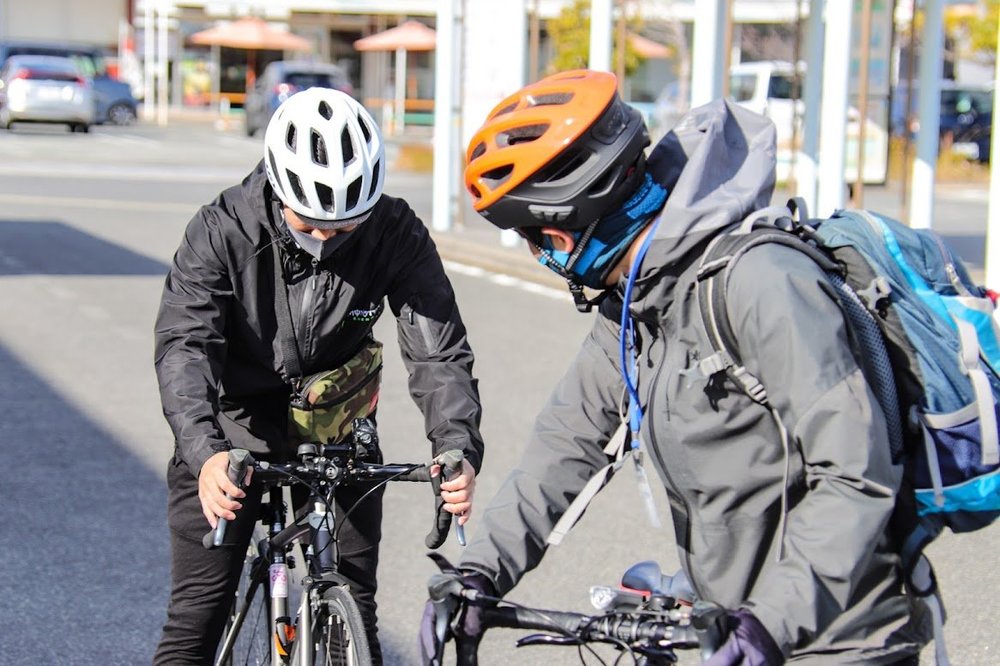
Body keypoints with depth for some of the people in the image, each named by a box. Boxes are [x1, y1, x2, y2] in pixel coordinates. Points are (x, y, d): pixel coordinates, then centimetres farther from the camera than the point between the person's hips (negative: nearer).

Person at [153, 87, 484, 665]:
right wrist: (206, 452, -48)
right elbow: (185, 345, -31)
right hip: (234, 427, -1)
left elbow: (439, 351, -22)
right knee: (198, 614, -4)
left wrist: (458, 448, -40)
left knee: (354, 613, 2)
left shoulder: (397, 237, -19)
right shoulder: (223, 231, -23)